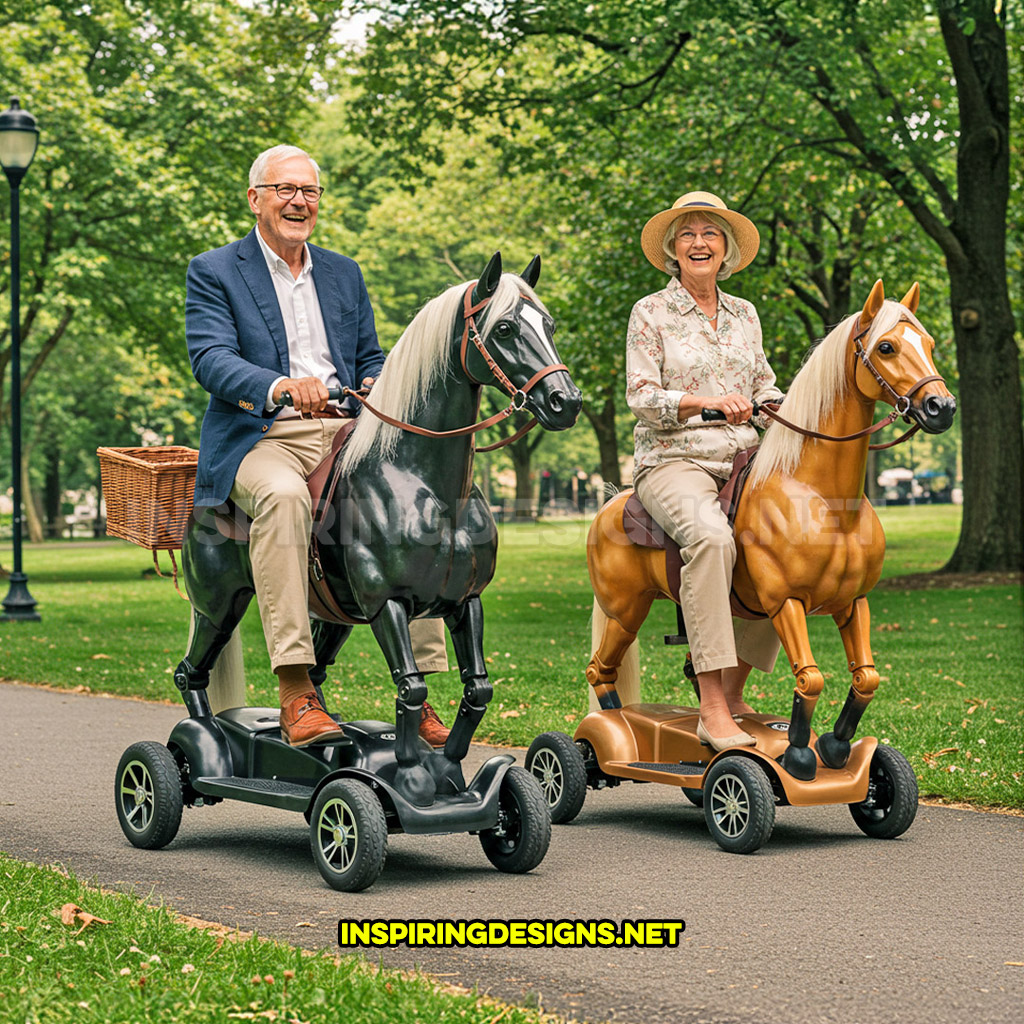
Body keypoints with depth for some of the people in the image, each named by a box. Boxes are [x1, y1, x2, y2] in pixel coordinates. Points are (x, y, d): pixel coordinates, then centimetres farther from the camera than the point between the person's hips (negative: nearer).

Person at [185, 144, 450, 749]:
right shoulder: (213, 273, 7)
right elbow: (211, 358, -9)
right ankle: (295, 693, -40)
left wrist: (379, 388, -5)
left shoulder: (344, 273, 22)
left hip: (346, 433, 4)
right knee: (284, 495, -38)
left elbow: (370, 359, 21)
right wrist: (280, 385, -29)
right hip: (260, 438, -4)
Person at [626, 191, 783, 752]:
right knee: (711, 537, -36)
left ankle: (734, 692, -4)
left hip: (743, 462, 6)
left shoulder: (744, 315, 18)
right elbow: (641, 397, -5)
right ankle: (712, 711, -39)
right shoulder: (651, 313, 4)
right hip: (674, 460, -6)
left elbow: (766, 390, 22)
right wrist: (707, 402, -21)